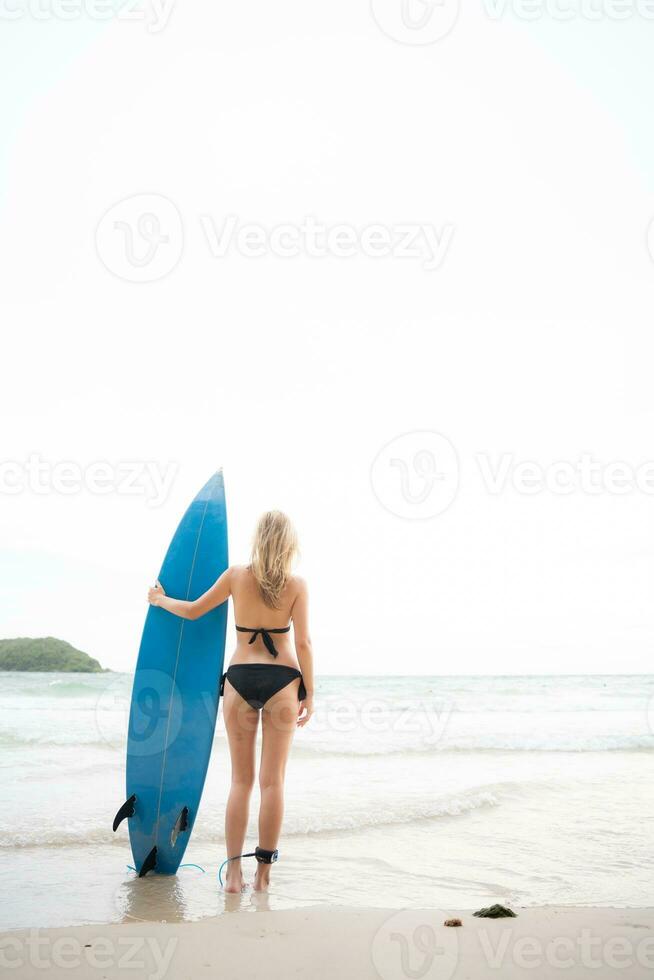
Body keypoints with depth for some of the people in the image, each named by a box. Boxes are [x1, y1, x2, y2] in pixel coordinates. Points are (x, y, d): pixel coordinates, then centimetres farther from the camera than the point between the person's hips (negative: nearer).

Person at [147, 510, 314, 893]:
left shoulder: (237, 576, 1)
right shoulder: (296, 584, -3)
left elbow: (193, 610, 10)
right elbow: (303, 642, -6)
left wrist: (161, 600, 29)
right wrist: (309, 694, 1)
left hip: (239, 678, 2)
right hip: (282, 679, -1)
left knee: (241, 780, 9)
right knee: (272, 780, 4)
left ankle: (234, 871, 8)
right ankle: (264, 872, 7)